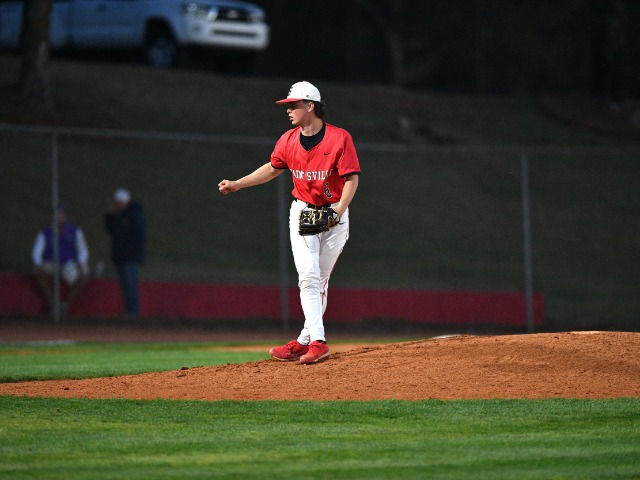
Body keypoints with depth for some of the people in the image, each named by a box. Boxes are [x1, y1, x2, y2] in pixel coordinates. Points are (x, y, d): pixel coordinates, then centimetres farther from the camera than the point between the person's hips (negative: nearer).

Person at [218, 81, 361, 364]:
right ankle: (317, 341, -19)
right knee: (308, 277, -12)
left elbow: (352, 178, -12)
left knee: (320, 282, 3)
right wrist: (237, 184, 15)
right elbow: (273, 168, 20)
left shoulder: (339, 138, -12)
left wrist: (340, 209, -26)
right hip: (302, 212, 3)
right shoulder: (288, 140, 3)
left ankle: (305, 341, 8)